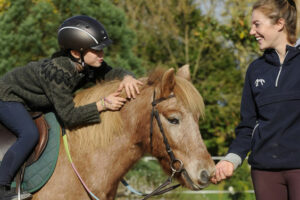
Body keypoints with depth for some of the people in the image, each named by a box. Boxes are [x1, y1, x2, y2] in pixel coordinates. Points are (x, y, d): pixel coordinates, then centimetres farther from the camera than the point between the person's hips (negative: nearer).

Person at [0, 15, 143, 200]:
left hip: (33, 102, 9)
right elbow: (69, 116, -37)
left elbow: (112, 73, -9)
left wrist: (127, 77, -33)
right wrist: (103, 104, -42)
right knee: (30, 134, -29)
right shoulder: (57, 71, -39)